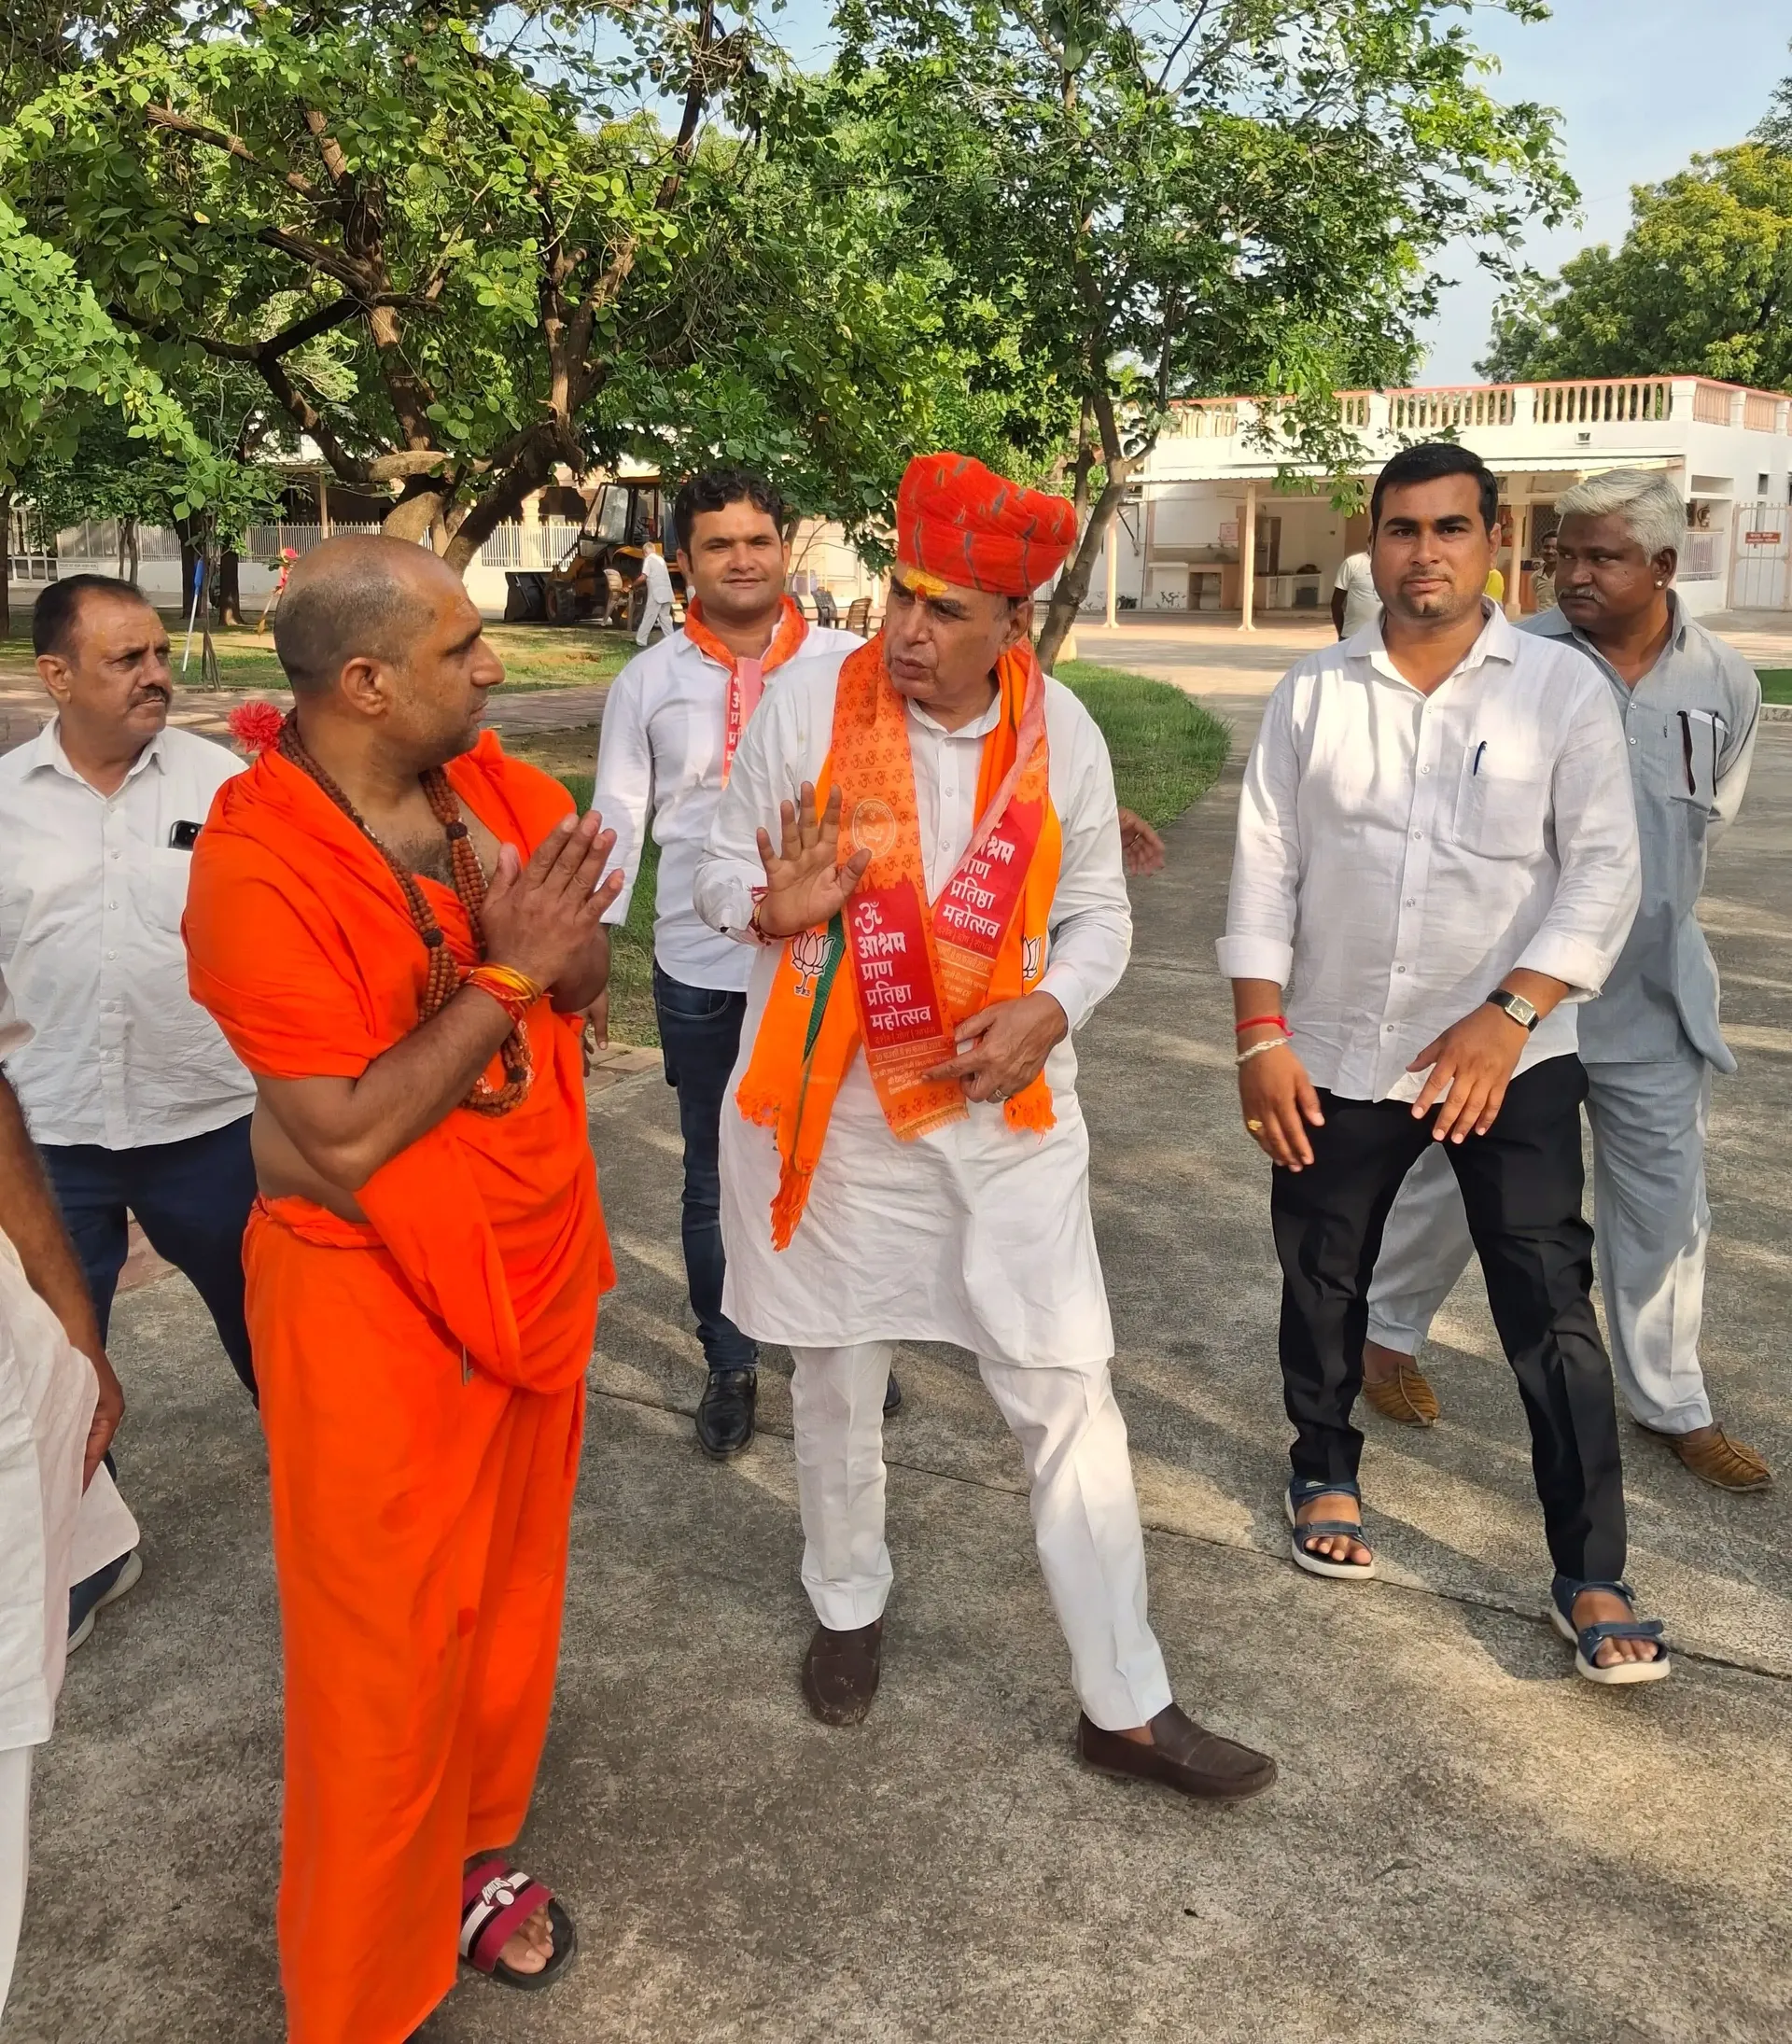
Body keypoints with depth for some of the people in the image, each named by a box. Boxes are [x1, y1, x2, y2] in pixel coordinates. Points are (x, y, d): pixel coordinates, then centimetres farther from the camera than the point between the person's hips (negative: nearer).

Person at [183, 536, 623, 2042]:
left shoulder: (498, 789, -1)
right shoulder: (258, 860, -21)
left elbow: (583, 984, 1)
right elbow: (348, 1134, -23)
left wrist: (543, 931, -20)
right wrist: (505, 970, -21)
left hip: (537, 1257, 6)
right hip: (373, 1297, -6)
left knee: (510, 1581, 19)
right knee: (384, 1652, 6)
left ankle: (473, 1848, 43)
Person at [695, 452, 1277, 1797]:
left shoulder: (1060, 732, -6)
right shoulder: (810, 700, -11)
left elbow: (1099, 910, 6)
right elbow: (724, 874, -1)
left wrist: (1049, 1008, -14)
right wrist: (777, 908, -24)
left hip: (1001, 1103, 1)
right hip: (833, 1103, 0)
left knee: (1071, 1394, 2)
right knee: (837, 1378, 17)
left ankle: (1127, 1706, 17)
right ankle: (849, 1606, 45)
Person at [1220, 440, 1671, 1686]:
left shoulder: (1564, 689, -4)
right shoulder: (1312, 695, 1)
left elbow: (1604, 874, -8)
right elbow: (1266, 870, 1)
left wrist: (1505, 1019, -18)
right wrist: (1262, 1038, -5)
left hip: (1510, 1058, -2)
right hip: (1336, 1058, 2)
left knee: (1551, 1312, -2)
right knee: (1323, 1285, 17)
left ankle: (1593, 1579, 9)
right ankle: (1326, 1473, 41)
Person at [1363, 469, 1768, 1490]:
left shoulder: (1726, 681, -1)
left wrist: (1644, 909, 13)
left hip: (1654, 993, 4)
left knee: (1666, 1205, 12)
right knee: (1454, 1174, 10)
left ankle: (1674, 1405, 29)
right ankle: (1388, 1328, 34)